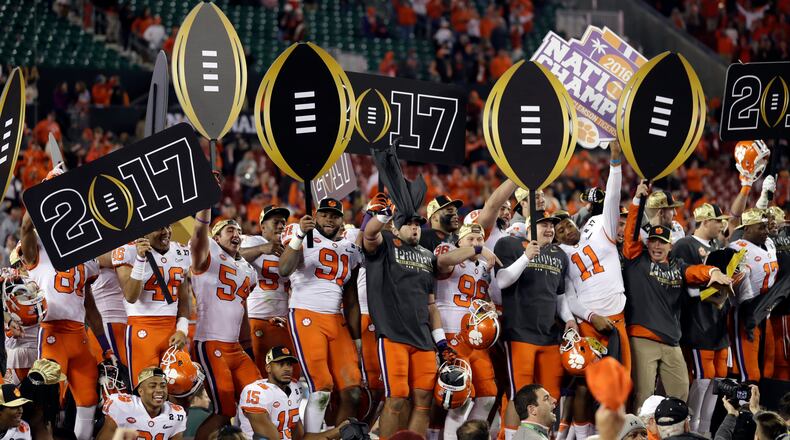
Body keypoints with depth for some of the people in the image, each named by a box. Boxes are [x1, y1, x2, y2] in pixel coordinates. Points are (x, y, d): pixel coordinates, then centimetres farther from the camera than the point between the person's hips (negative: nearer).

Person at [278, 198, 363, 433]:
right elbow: (284, 270, -18)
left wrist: (356, 338, 15)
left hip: (337, 320, 6)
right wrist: (299, 236, -28)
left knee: (352, 391, -1)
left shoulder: (350, 250, 17)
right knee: (321, 389, -14)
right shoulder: (303, 235, 0)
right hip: (306, 316, -6)